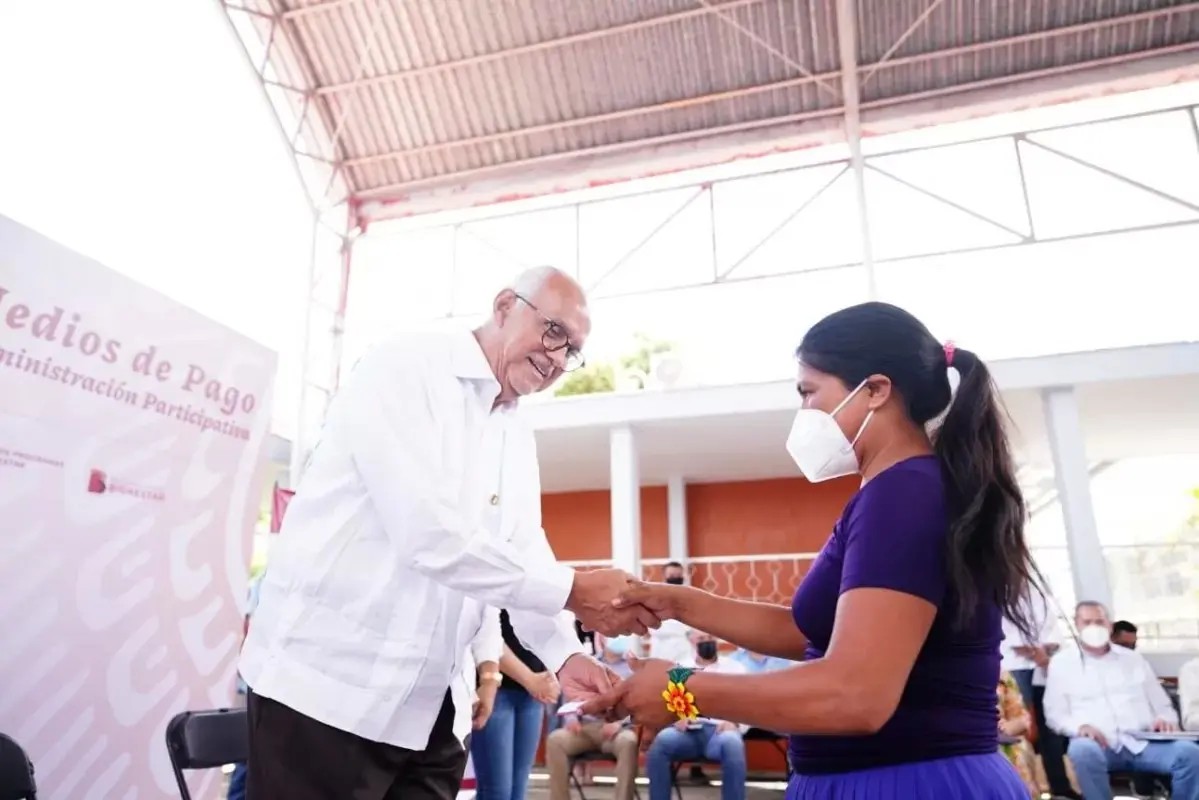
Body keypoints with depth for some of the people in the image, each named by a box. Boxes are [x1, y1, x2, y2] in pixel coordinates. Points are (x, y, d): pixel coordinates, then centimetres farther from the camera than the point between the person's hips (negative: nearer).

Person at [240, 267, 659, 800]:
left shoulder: (518, 441, 13)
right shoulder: (406, 369, -13)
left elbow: (524, 556, 8)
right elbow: (430, 536, -23)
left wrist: (564, 653, -8)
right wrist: (572, 591, -21)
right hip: (325, 681, -7)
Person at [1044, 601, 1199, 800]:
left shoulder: (1134, 659, 22)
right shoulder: (1062, 662, 11)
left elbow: (1162, 704, 22)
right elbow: (1055, 713, 6)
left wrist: (1165, 719, -2)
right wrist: (1079, 726, -15)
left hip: (1142, 743, 3)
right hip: (1098, 744, -3)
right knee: (1082, 750, -38)